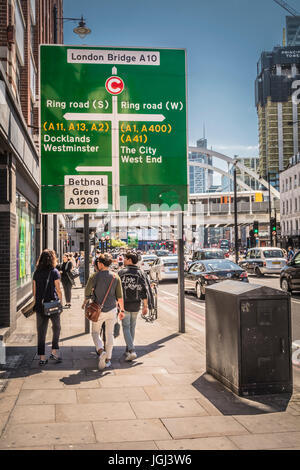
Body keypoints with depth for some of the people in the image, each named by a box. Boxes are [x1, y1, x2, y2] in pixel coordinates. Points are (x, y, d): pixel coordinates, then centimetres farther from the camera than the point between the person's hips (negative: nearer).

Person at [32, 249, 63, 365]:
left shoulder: (37, 272, 5)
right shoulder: (54, 272, -8)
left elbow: (34, 290, 7)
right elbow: (58, 290, -8)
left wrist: (37, 303, 15)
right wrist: (60, 303, 2)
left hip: (40, 305, 3)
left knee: (41, 331, 7)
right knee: (56, 328, 15)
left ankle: (42, 357, 9)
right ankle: (54, 352, 8)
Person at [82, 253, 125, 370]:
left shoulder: (95, 276, -10)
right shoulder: (115, 277, -1)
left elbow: (87, 292, -6)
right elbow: (120, 296, 0)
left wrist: (85, 303, 14)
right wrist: (121, 310, 9)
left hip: (98, 310, -2)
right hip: (112, 309, 2)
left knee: (95, 332, 13)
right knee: (110, 334, 12)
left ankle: (101, 351, -12)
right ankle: (108, 359, 16)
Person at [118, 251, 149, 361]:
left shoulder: (121, 273, -8)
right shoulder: (140, 273, -1)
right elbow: (144, 291, -3)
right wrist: (145, 306, 2)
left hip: (124, 304, -3)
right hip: (136, 305, 3)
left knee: (126, 327, 1)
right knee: (132, 327, 16)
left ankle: (132, 351, -13)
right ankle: (128, 349, 25)